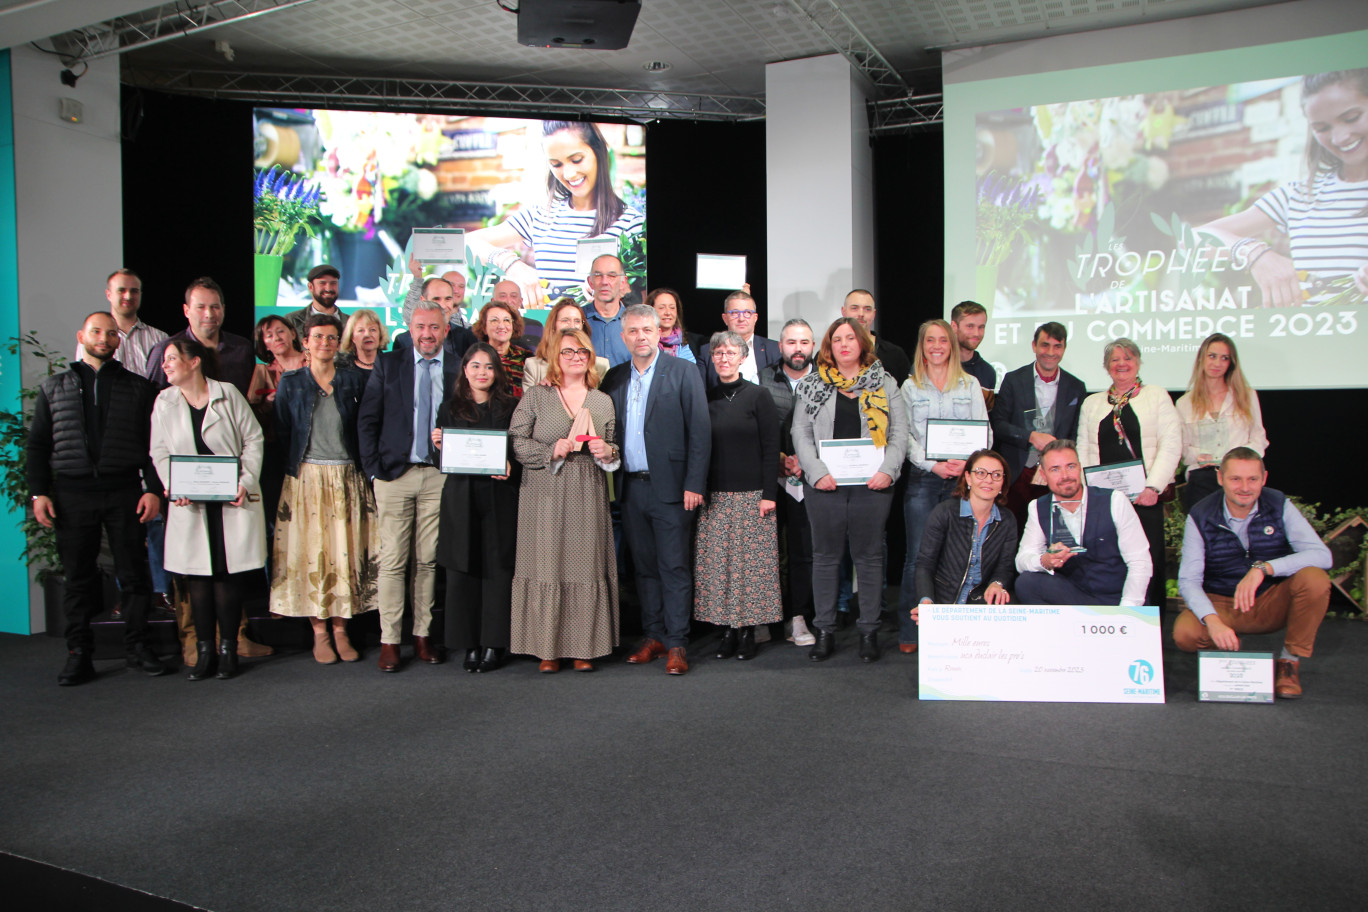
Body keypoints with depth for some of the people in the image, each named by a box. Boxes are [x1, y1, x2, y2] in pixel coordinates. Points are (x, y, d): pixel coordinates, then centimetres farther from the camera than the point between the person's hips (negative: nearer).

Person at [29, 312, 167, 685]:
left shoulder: (137, 387, 10)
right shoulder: (54, 387, 14)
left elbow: (152, 443, 6)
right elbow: (37, 445, 12)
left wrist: (153, 489, -5)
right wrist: (39, 492, 1)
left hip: (124, 492, -1)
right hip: (73, 493, 1)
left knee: (133, 572, 1)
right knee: (77, 576, 4)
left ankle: (137, 646, 12)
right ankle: (79, 653, 12)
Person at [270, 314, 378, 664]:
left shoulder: (353, 380, 6)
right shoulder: (290, 383, 5)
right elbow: (282, 432, 5)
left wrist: (364, 464, -2)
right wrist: (294, 466, 0)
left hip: (346, 477, 1)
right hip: (306, 476, -1)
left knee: (345, 551, 1)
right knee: (310, 552, -1)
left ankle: (340, 629, 9)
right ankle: (319, 632, 7)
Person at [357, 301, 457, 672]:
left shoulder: (459, 370, 7)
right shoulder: (387, 365, 7)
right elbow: (367, 421, 5)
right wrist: (374, 469, -2)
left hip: (439, 475, 1)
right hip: (395, 474, 0)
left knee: (428, 560, 6)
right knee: (392, 560, 0)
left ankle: (422, 636, 16)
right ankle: (389, 641, 8)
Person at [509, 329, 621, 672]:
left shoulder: (603, 402, 13)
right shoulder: (535, 397, 5)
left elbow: (613, 450, 18)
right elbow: (516, 442, -1)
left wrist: (607, 452, -4)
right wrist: (552, 451, -13)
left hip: (588, 496, 2)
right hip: (545, 495, -2)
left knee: (586, 566, 2)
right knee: (546, 566, -3)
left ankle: (583, 646, 12)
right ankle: (548, 648, 7)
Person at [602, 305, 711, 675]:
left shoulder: (683, 372, -2)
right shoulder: (614, 378, 11)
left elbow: (700, 431, -7)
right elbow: (610, 432, 11)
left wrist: (694, 484, -12)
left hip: (669, 487, -5)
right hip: (631, 488, 5)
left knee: (674, 567, -1)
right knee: (644, 566, 12)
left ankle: (677, 643, 5)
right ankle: (654, 636, 22)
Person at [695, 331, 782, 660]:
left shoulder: (758, 396, 0)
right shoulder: (706, 398, 10)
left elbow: (770, 447, -3)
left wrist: (768, 493, -9)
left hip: (751, 496, -3)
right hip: (713, 497, 3)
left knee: (751, 561, -2)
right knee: (716, 562, 1)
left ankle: (748, 631, 8)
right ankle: (727, 629, 10)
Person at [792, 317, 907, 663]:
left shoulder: (884, 384, 10)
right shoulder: (812, 386, 9)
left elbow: (899, 431, 6)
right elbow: (801, 433, 4)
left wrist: (887, 469, -9)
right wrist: (817, 472, -9)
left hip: (871, 483, 0)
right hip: (825, 484, 0)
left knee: (869, 556, 4)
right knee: (826, 556, 5)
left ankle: (869, 631, 14)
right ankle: (825, 631, 14)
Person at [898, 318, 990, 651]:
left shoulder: (970, 384, 12)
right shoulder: (910, 387, 10)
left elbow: (984, 432, 7)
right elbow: (904, 436, 3)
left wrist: (965, 461, -11)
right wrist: (933, 464, -11)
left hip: (962, 478, 1)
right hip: (922, 478, -1)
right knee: (918, 555, -4)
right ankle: (909, 631, 3)